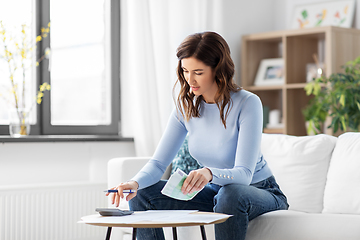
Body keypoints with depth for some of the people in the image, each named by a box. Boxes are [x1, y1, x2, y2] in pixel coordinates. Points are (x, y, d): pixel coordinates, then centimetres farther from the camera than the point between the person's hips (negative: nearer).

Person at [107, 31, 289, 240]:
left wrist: (209, 174, -50)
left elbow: (244, 174, -28)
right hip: (216, 192, 5)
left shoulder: (248, 103, -22)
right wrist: (135, 183, -28)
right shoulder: (186, 106, -5)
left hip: (261, 193, -5)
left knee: (231, 194, -40)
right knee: (142, 195, -11)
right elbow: (159, 162, -6)